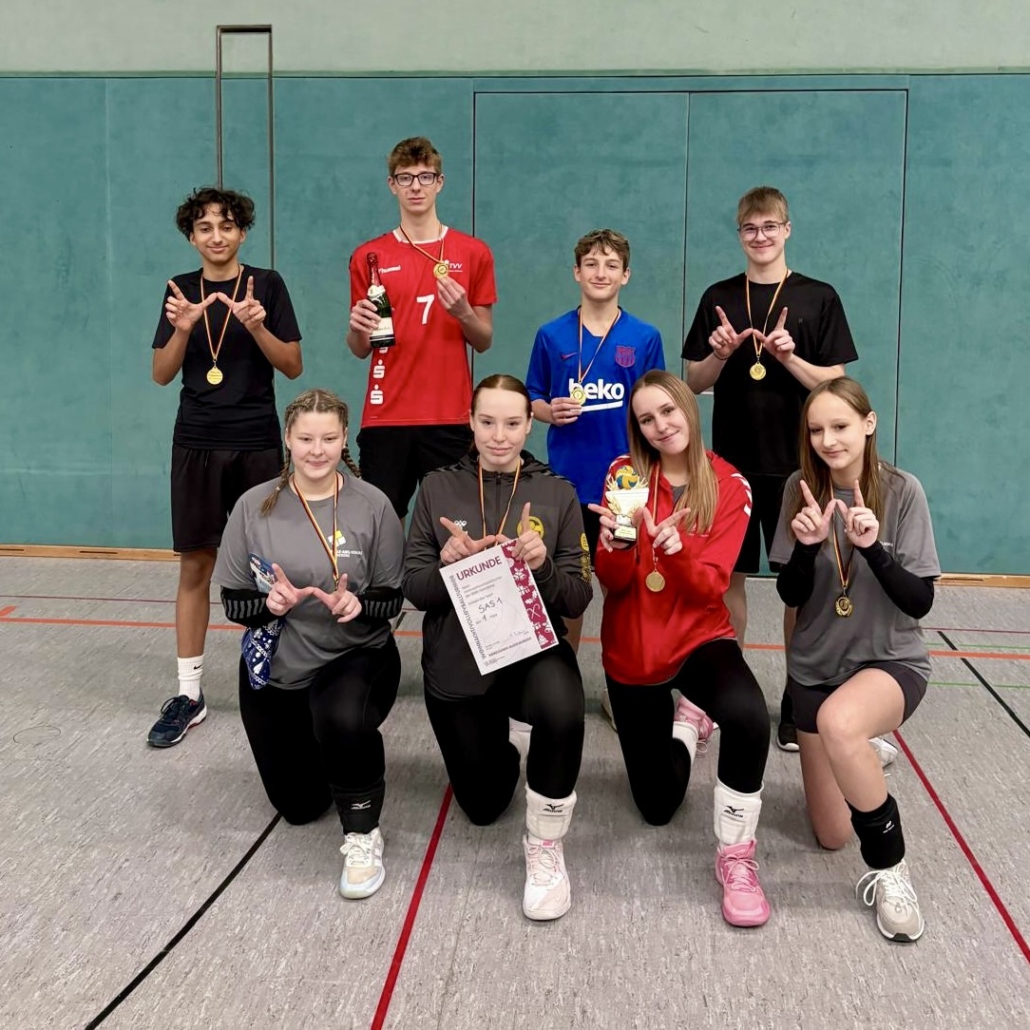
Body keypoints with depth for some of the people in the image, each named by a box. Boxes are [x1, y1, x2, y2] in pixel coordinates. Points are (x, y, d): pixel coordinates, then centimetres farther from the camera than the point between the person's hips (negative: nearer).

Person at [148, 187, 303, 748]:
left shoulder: (266, 284, 0)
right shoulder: (181, 288, 7)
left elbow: (294, 367, -3)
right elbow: (161, 375, 4)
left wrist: (257, 326, -20)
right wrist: (182, 328, -14)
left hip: (257, 444, -2)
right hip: (197, 444, 2)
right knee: (195, 566, 4)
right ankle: (188, 693, 10)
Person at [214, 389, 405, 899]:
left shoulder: (372, 505, -10)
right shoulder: (255, 506, -8)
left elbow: (393, 598, -5)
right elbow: (233, 602, -4)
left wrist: (358, 604, -26)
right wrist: (270, 603, -25)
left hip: (357, 656, -2)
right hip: (275, 667, 3)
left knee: (343, 720, -39)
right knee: (298, 805, 13)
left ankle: (363, 835, -12)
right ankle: (318, 747, 50)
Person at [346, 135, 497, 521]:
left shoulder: (473, 253, 6)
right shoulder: (368, 256, 7)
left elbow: (484, 342, 8)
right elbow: (360, 349, 9)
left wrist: (463, 313, -12)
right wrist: (357, 328, -13)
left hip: (451, 418, 0)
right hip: (385, 418, 0)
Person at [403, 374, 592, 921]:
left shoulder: (557, 494, -2)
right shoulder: (438, 488, 0)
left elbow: (577, 600, -5)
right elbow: (415, 590, -2)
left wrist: (542, 565, -25)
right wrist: (446, 565, -23)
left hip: (532, 650, -2)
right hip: (456, 662, 2)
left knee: (562, 708, -38)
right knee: (482, 807, 13)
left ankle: (545, 847, -14)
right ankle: (503, 746, 50)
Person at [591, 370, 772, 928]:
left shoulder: (730, 487, -8)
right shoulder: (626, 474, -6)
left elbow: (709, 588, -16)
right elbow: (612, 584, -10)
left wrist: (675, 549, -34)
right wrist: (618, 544, -31)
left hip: (700, 638, -2)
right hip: (631, 650, 2)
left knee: (748, 715, -38)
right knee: (657, 807, 10)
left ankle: (736, 858, -15)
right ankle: (683, 722, 44)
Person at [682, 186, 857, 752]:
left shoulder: (818, 298, -1)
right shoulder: (719, 298, 6)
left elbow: (834, 382, -3)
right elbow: (695, 382, 6)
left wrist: (788, 357, -19)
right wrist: (720, 354, -13)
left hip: (795, 464, -2)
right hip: (731, 462, 2)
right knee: (729, 576, 9)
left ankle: (796, 701, 15)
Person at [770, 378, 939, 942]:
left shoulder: (902, 490, -12)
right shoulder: (801, 489, -6)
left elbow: (920, 602, -12)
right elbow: (790, 594, -5)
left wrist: (873, 547, -29)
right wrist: (807, 545, -25)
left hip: (892, 661, -3)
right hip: (816, 667, 3)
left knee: (839, 723, -40)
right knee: (831, 835, 6)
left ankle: (889, 866, -16)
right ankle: (864, 758, 40)